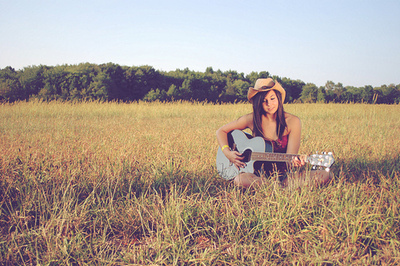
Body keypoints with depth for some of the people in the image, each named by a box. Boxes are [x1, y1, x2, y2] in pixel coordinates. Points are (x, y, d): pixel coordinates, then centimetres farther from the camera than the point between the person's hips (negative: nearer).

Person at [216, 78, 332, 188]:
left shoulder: (292, 122, -5)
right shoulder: (251, 120, -2)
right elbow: (221, 131, 8)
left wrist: (294, 162, -35)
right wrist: (227, 153, -9)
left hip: (284, 173, 0)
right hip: (259, 174, 1)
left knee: (324, 176, -23)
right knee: (240, 179, -36)